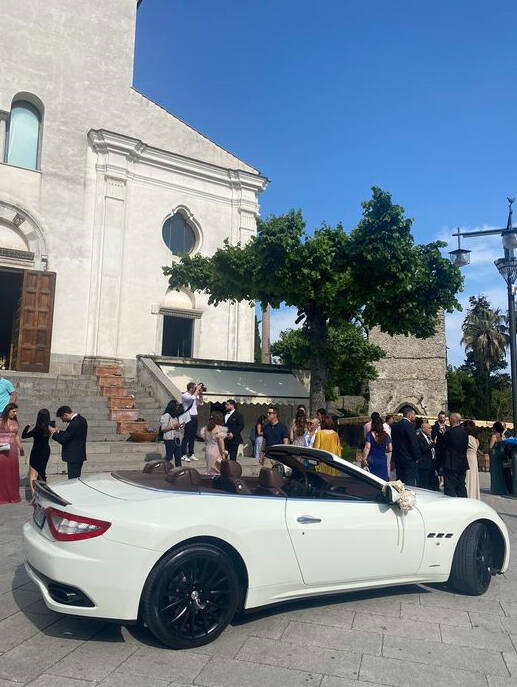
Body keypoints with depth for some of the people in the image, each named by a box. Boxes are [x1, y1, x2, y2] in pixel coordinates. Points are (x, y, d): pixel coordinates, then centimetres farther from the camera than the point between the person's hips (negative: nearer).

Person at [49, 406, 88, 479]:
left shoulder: (75, 423, -22)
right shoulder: (81, 419, 9)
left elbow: (63, 440, -18)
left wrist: (53, 433, -3)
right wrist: (58, 431, 10)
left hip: (74, 457, -10)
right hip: (79, 456, 10)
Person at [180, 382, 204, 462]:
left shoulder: (195, 395, 14)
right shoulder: (184, 395, -10)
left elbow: (200, 403, 17)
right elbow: (193, 398, -29)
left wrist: (200, 394, 7)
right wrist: (197, 389, -18)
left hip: (195, 417, 8)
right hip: (189, 417, -8)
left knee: (193, 437, 11)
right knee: (186, 437, -6)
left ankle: (191, 454, 18)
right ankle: (183, 455, -1)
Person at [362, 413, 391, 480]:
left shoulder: (370, 434, -6)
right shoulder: (386, 435, 4)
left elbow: (367, 448, -12)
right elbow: (390, 449, 7)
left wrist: (363, 459, -7)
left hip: (372, 460, -3)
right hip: (383, 460, 3)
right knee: (383, 479, 8)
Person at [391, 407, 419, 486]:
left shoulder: (395, 425, 9)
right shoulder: (409, 425, -15)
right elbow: (414, 443, -16)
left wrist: (395, 457, 17)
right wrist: (417, 457, -2)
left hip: (397, 458, 8)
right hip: (409, 460, -8)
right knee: (410, 484, -3)